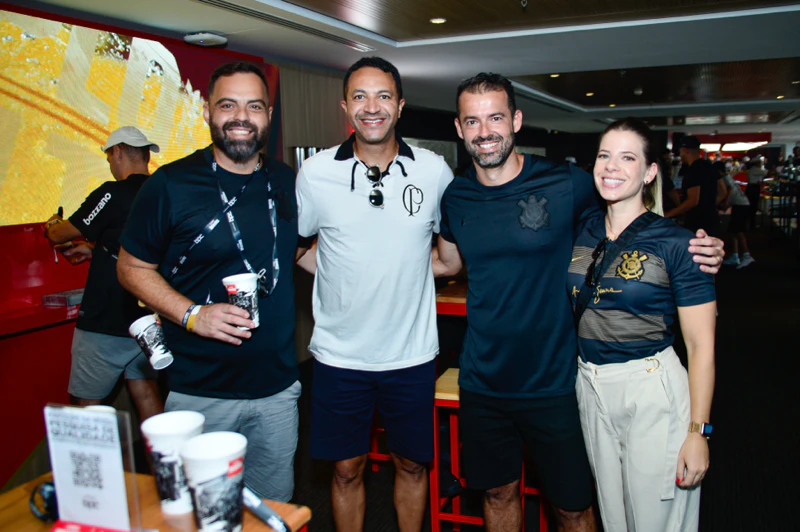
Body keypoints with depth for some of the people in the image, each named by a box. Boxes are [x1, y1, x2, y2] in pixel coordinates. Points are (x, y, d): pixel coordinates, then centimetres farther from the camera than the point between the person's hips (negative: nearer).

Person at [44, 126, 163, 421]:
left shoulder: (113, 194, -15)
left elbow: (58, 234, -3)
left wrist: (52, 226, 19)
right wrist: (94, 249, 28)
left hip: (107, 322, -6)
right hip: (148, 319, 7)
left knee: (87, 403, 6)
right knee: (145, 393, 16)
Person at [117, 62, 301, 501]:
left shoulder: (286, 182, 6)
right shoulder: (171, 184, -8)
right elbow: (132, 268, -4)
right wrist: (192, 314, -17)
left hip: (277, 387, 4)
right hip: (198, 391, -4)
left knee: (276, 507, 18)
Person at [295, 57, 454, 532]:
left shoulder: (434, 171, -3)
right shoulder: (315, 174, -5)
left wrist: (407, 263, -3)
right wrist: (347, 274, -3)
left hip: (412, 352, 1)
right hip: (340, 354, 0)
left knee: (412, 464, 17)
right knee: (347, 468, 13)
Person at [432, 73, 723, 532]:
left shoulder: (568, 185, -12)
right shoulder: (456, 197, -1)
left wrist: (701, 252, -16)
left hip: (554, 385, -3)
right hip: (483, 385, 3)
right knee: (498, 493, 21)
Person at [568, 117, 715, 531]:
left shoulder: (675, 243, -10)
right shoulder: (581, 234, 5)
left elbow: (701, 345, -9)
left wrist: (698, 431, -12)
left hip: (652, 391, -5)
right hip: (590, 387, 5)